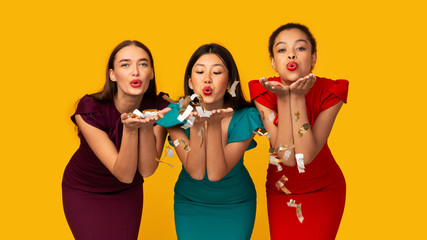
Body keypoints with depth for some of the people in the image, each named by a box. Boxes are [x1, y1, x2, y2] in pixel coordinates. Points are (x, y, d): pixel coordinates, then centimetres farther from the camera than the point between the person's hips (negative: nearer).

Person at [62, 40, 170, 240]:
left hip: (128, 192, 3)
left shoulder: (158, 107, -18)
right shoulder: (89, 109, -29)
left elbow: (146, 170, -22)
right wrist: (130, 129, -45)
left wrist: (147, 126, -37)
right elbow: (124, 174, -29)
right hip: (84, 191, -3)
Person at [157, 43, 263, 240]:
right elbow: (196, 172, -22)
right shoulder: (176, 115, -17)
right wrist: (196, 125, -34)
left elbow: (215, 173, -25)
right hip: (189, 204, 1)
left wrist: (214, 124, -36)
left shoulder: (245, 118, -21)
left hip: (236, 206, 0)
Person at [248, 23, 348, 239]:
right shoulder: (263, 92, -17)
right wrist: (283, 98, -31)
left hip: (323, 192, -1)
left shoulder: (329, 92, -19)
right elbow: (287, 157, -25)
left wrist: (298, 97, -31)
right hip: (280, 190, 1)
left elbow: (306, 155, -27)